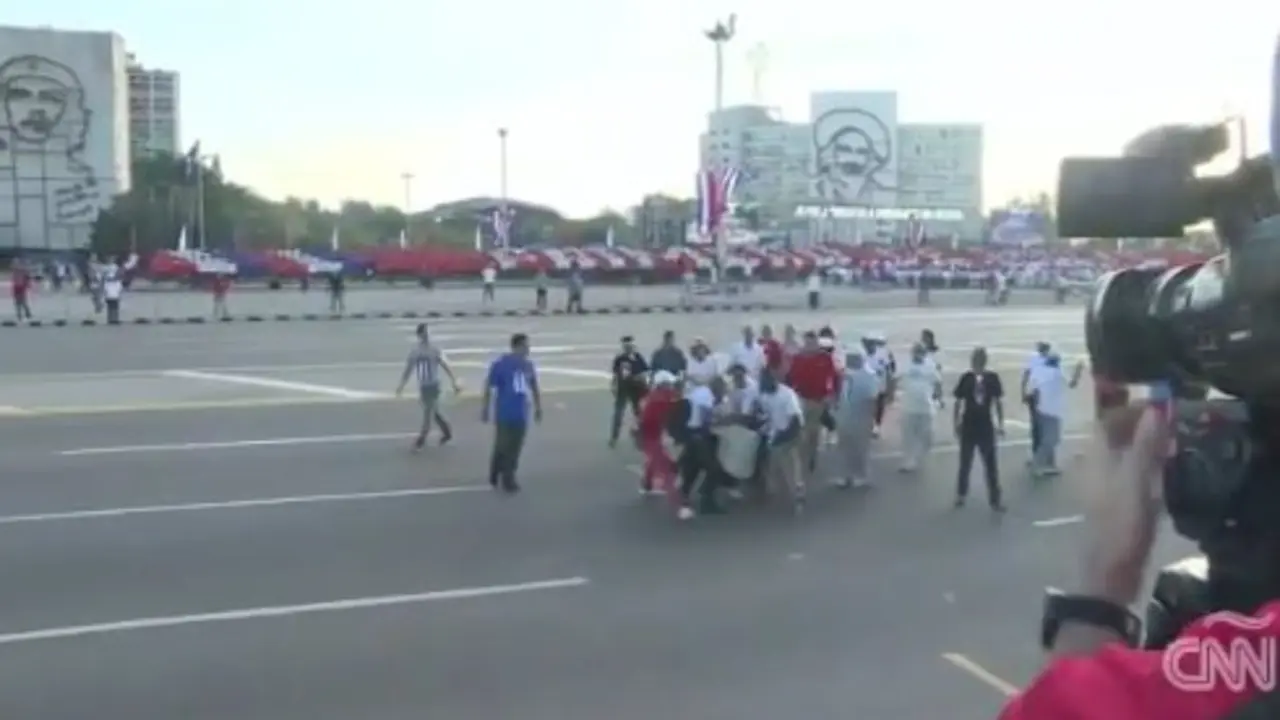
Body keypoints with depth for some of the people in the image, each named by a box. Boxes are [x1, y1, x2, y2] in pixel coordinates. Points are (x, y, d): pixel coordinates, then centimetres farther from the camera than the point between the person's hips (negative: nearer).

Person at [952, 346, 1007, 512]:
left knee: (991, 465, 3)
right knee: (965, 463, 12)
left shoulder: (992, 378, -5)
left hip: (986, 427, 1)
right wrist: (956, 423, 1)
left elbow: (998, 402, 2)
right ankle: (961, 494, 28)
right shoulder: (966, 378, -7)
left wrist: (1000, 424, 1)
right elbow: (958, 402, 0)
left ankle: (995, 500, 9)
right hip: (968, 427, -1)